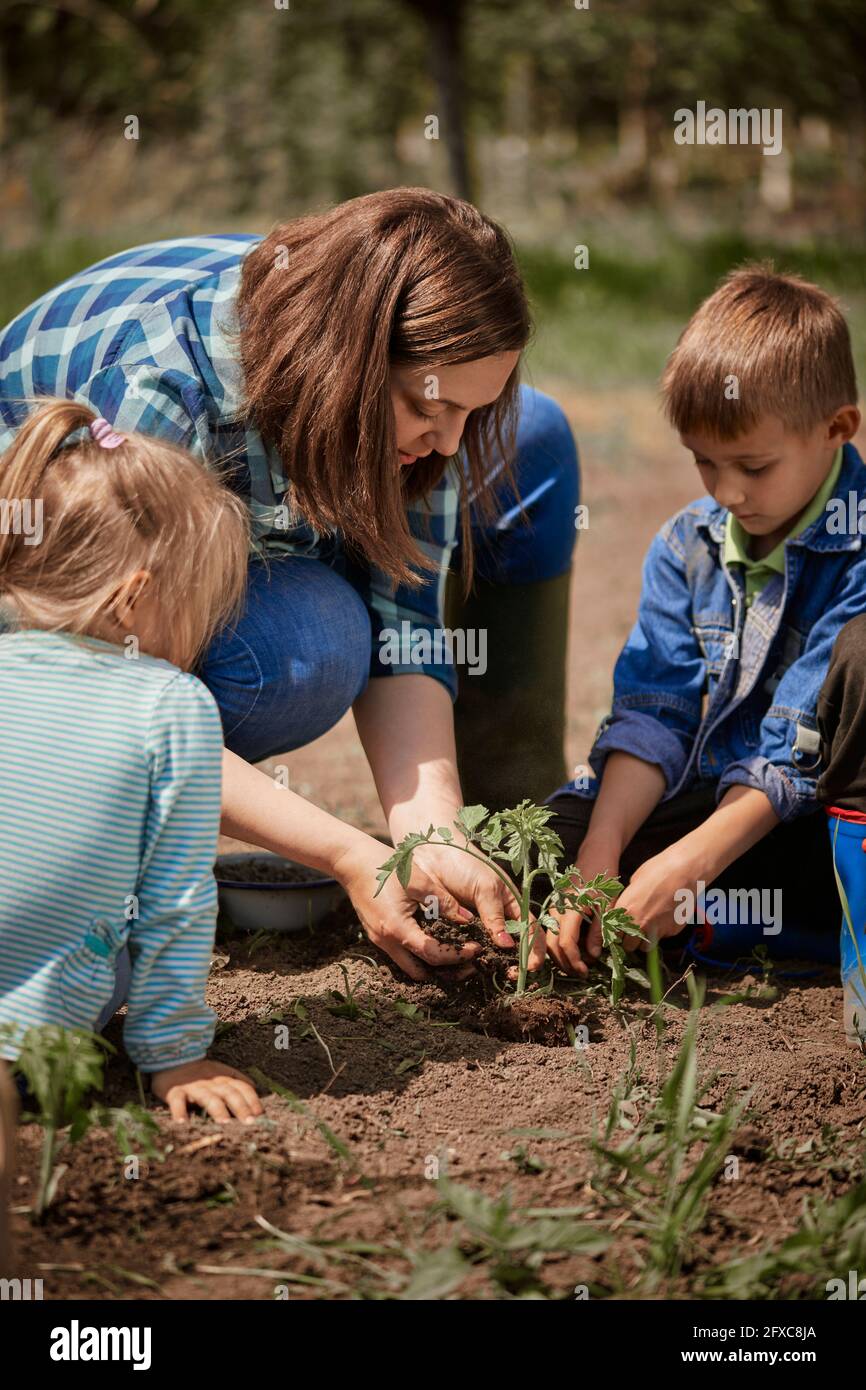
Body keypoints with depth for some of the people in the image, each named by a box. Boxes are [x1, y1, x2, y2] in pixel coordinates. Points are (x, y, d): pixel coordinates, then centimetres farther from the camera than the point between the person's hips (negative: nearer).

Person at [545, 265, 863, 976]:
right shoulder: (688, 544, 5)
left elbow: (803, 745, -21)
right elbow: (653, 711, -2)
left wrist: (691, 864, -27)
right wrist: (599, 854, -15)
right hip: (709, 797, 6)